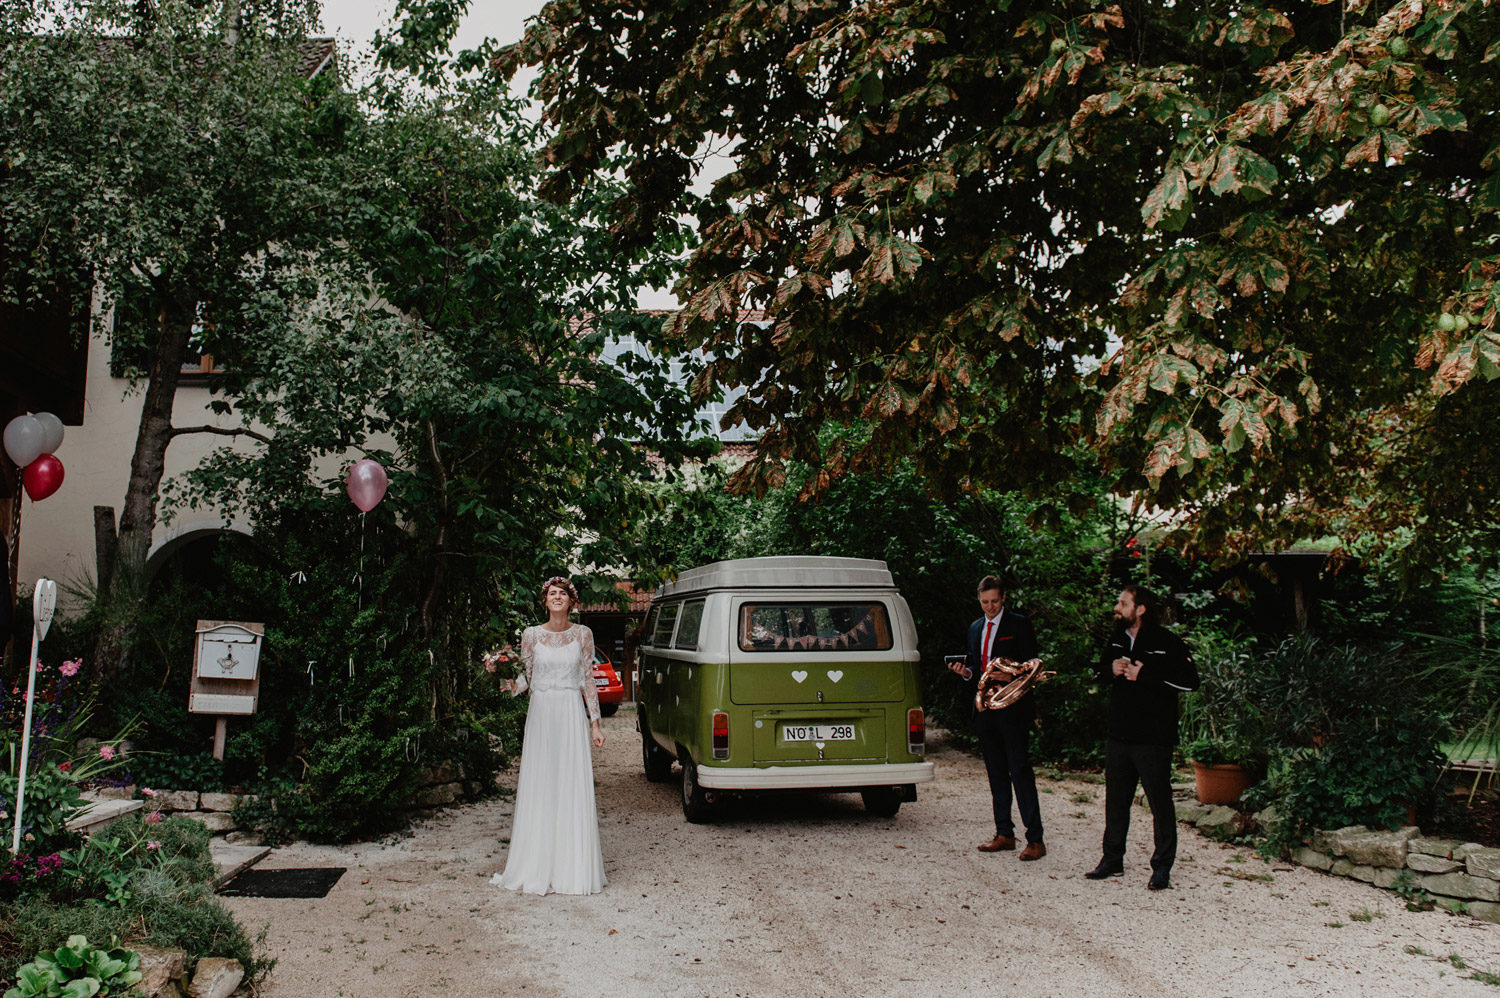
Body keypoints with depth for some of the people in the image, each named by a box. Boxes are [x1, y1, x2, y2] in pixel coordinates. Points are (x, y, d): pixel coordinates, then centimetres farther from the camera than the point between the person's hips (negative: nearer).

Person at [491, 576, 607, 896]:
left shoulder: (582, 634, 5)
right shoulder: (531, 635, 5)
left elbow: (588, 679, 6)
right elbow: (526, 677, 8)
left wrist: (595, 722, 3)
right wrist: (509, 684, -14)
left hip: (572, 714, 0)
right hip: (541, 713, 0)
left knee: (574, 788, -2)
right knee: (538, 788, -1)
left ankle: (573, 866, 5)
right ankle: (538, 866, 6)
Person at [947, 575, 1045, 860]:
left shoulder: (1019, 625, -2)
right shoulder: (975, 628, 17)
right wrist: (966, 673, 2)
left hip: (1012, 710, -6)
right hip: (984, 708, 6)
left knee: (1020, 770, -8)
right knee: (996, 773, 11)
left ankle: (1035, 839, -5)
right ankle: (1004, 834, 19)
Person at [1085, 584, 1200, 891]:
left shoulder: (1167, 642, -9)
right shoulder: (1117, 640, 13)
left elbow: (1190, 680, -17)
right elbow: (1099, 672, 24)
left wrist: (1144, 674, -19)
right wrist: (1111, 670, 0)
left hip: (1153, 739, -7)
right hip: (1118, 736, 7)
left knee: (1160, 801, 0)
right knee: (1115, 799, 13)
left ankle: (1162, 866, 11)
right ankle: (1112, 860, 25)